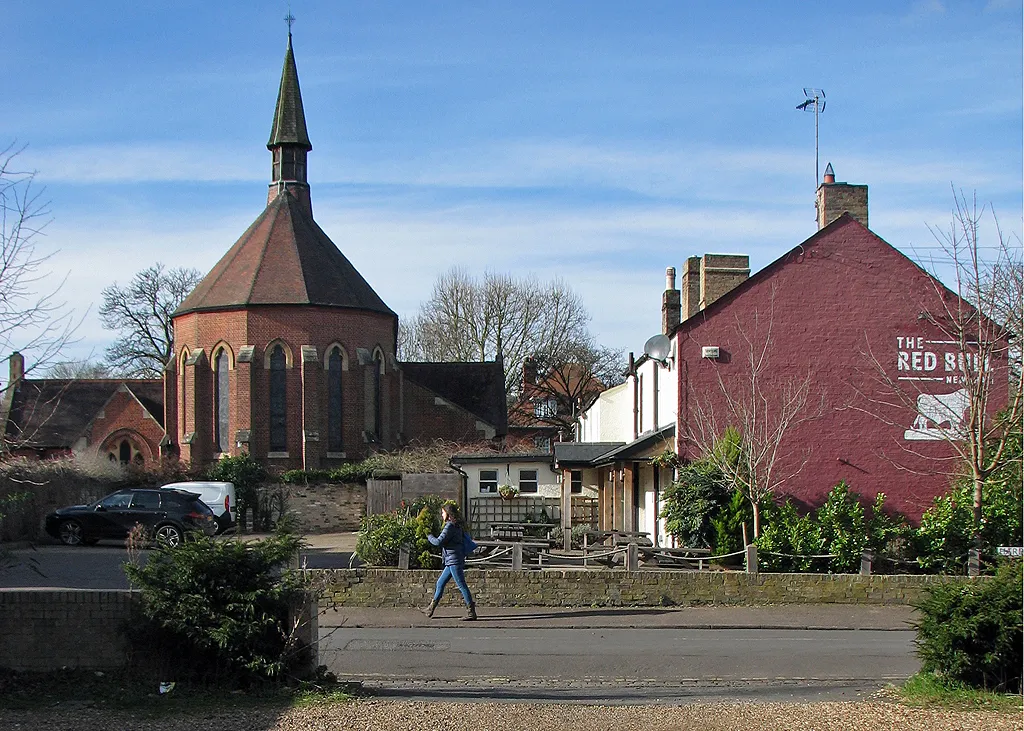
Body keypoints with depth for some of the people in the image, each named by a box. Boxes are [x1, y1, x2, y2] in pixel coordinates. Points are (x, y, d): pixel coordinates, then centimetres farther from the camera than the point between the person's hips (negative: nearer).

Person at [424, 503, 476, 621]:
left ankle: (471, 612, -7)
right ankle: (431, 609, 24)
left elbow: (439, 541, -17)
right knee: (440, 583, 16)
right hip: (452, 562, 10)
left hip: (454, 560, -10)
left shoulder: (450, 526, -15)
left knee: (461, 585, -8)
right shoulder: (457, 526, 14)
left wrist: (429, 536, 1)